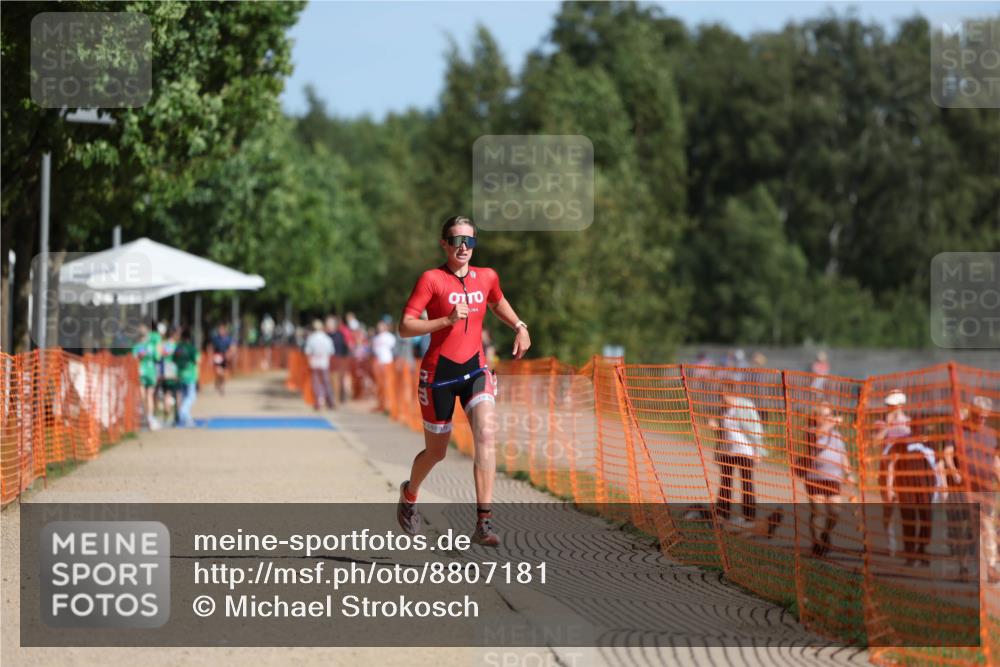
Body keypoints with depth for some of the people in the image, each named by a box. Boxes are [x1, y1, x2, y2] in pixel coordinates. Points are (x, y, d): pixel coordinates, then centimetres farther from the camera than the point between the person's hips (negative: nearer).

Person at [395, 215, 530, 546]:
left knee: (486, 433, -22)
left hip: (475, 369, 3)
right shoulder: (431, 279, -9)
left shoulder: (487, 277, 6)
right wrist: (447, 320, -24)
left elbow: (498, 303, 29)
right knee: (436, 452, 10)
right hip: (439, 371, -3)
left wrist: (519, 326, 12)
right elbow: (405, 327, -14)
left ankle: (484, 521, -26)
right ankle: (409, 494, 45)